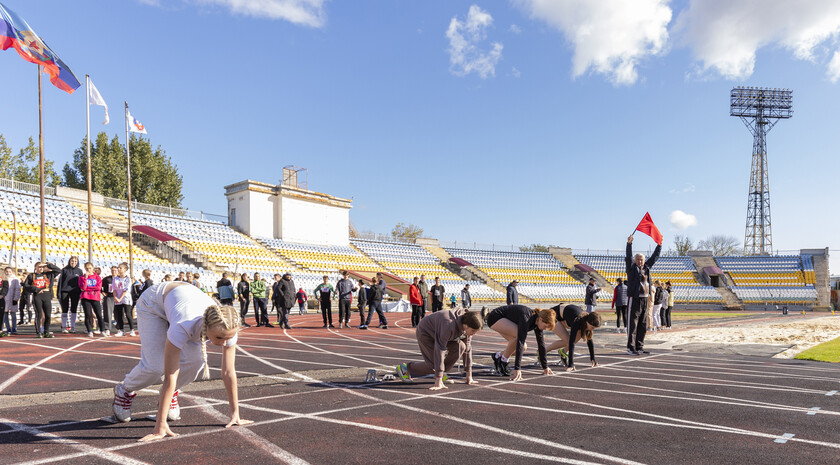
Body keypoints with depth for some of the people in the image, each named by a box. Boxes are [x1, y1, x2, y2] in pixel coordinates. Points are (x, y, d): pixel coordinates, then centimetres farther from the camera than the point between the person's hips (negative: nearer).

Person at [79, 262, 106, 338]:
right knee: (88, 315, -2)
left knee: (99, 315, -2)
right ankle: (90, 331, 2)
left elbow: (99, 287, -3)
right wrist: (85, 277, -11)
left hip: (95, 298, 0)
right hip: (85, 298, 0)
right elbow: (83, 287, -7)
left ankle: (102, 330, 3)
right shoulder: (82, 277, 9)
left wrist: (87, 288, -5)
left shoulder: (97, 277, 10)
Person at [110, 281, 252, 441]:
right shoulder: (183, 327, -45)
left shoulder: (228, 329, -32)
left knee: (196, 361, -16)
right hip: (154, 303, -4)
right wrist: (161, 424, -38)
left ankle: (172, 394, 15)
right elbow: (170, 376, -40)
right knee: (155, 366, -18)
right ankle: (124, 391, 15)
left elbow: (229, 372, -23)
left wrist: (235, 413, -18)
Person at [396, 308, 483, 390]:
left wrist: (469, 376, -6)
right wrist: (438, 382, -41)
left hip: (439, 333, 7)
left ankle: (441, 373, 1)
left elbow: (468, 349, -7)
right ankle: (405, 368, 4)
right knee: (434, 365, -18)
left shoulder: (468, 326, -17)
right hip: (425, 333, -7)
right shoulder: (449, 325, -40)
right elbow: (440, 350, -41)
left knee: (460, 346, -16)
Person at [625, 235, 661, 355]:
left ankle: (639, 347, 17)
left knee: (642, 325, 10)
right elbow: (628, 257, -16)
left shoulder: (646, 267, 16)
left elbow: (654, 257, 26)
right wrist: (629, 244, -27)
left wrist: (659, 245, 26)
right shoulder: (632, 268, -2)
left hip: (645, 299, 7)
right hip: (634, 299, -7)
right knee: (632, 324, -6)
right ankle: (631, 348, -4)